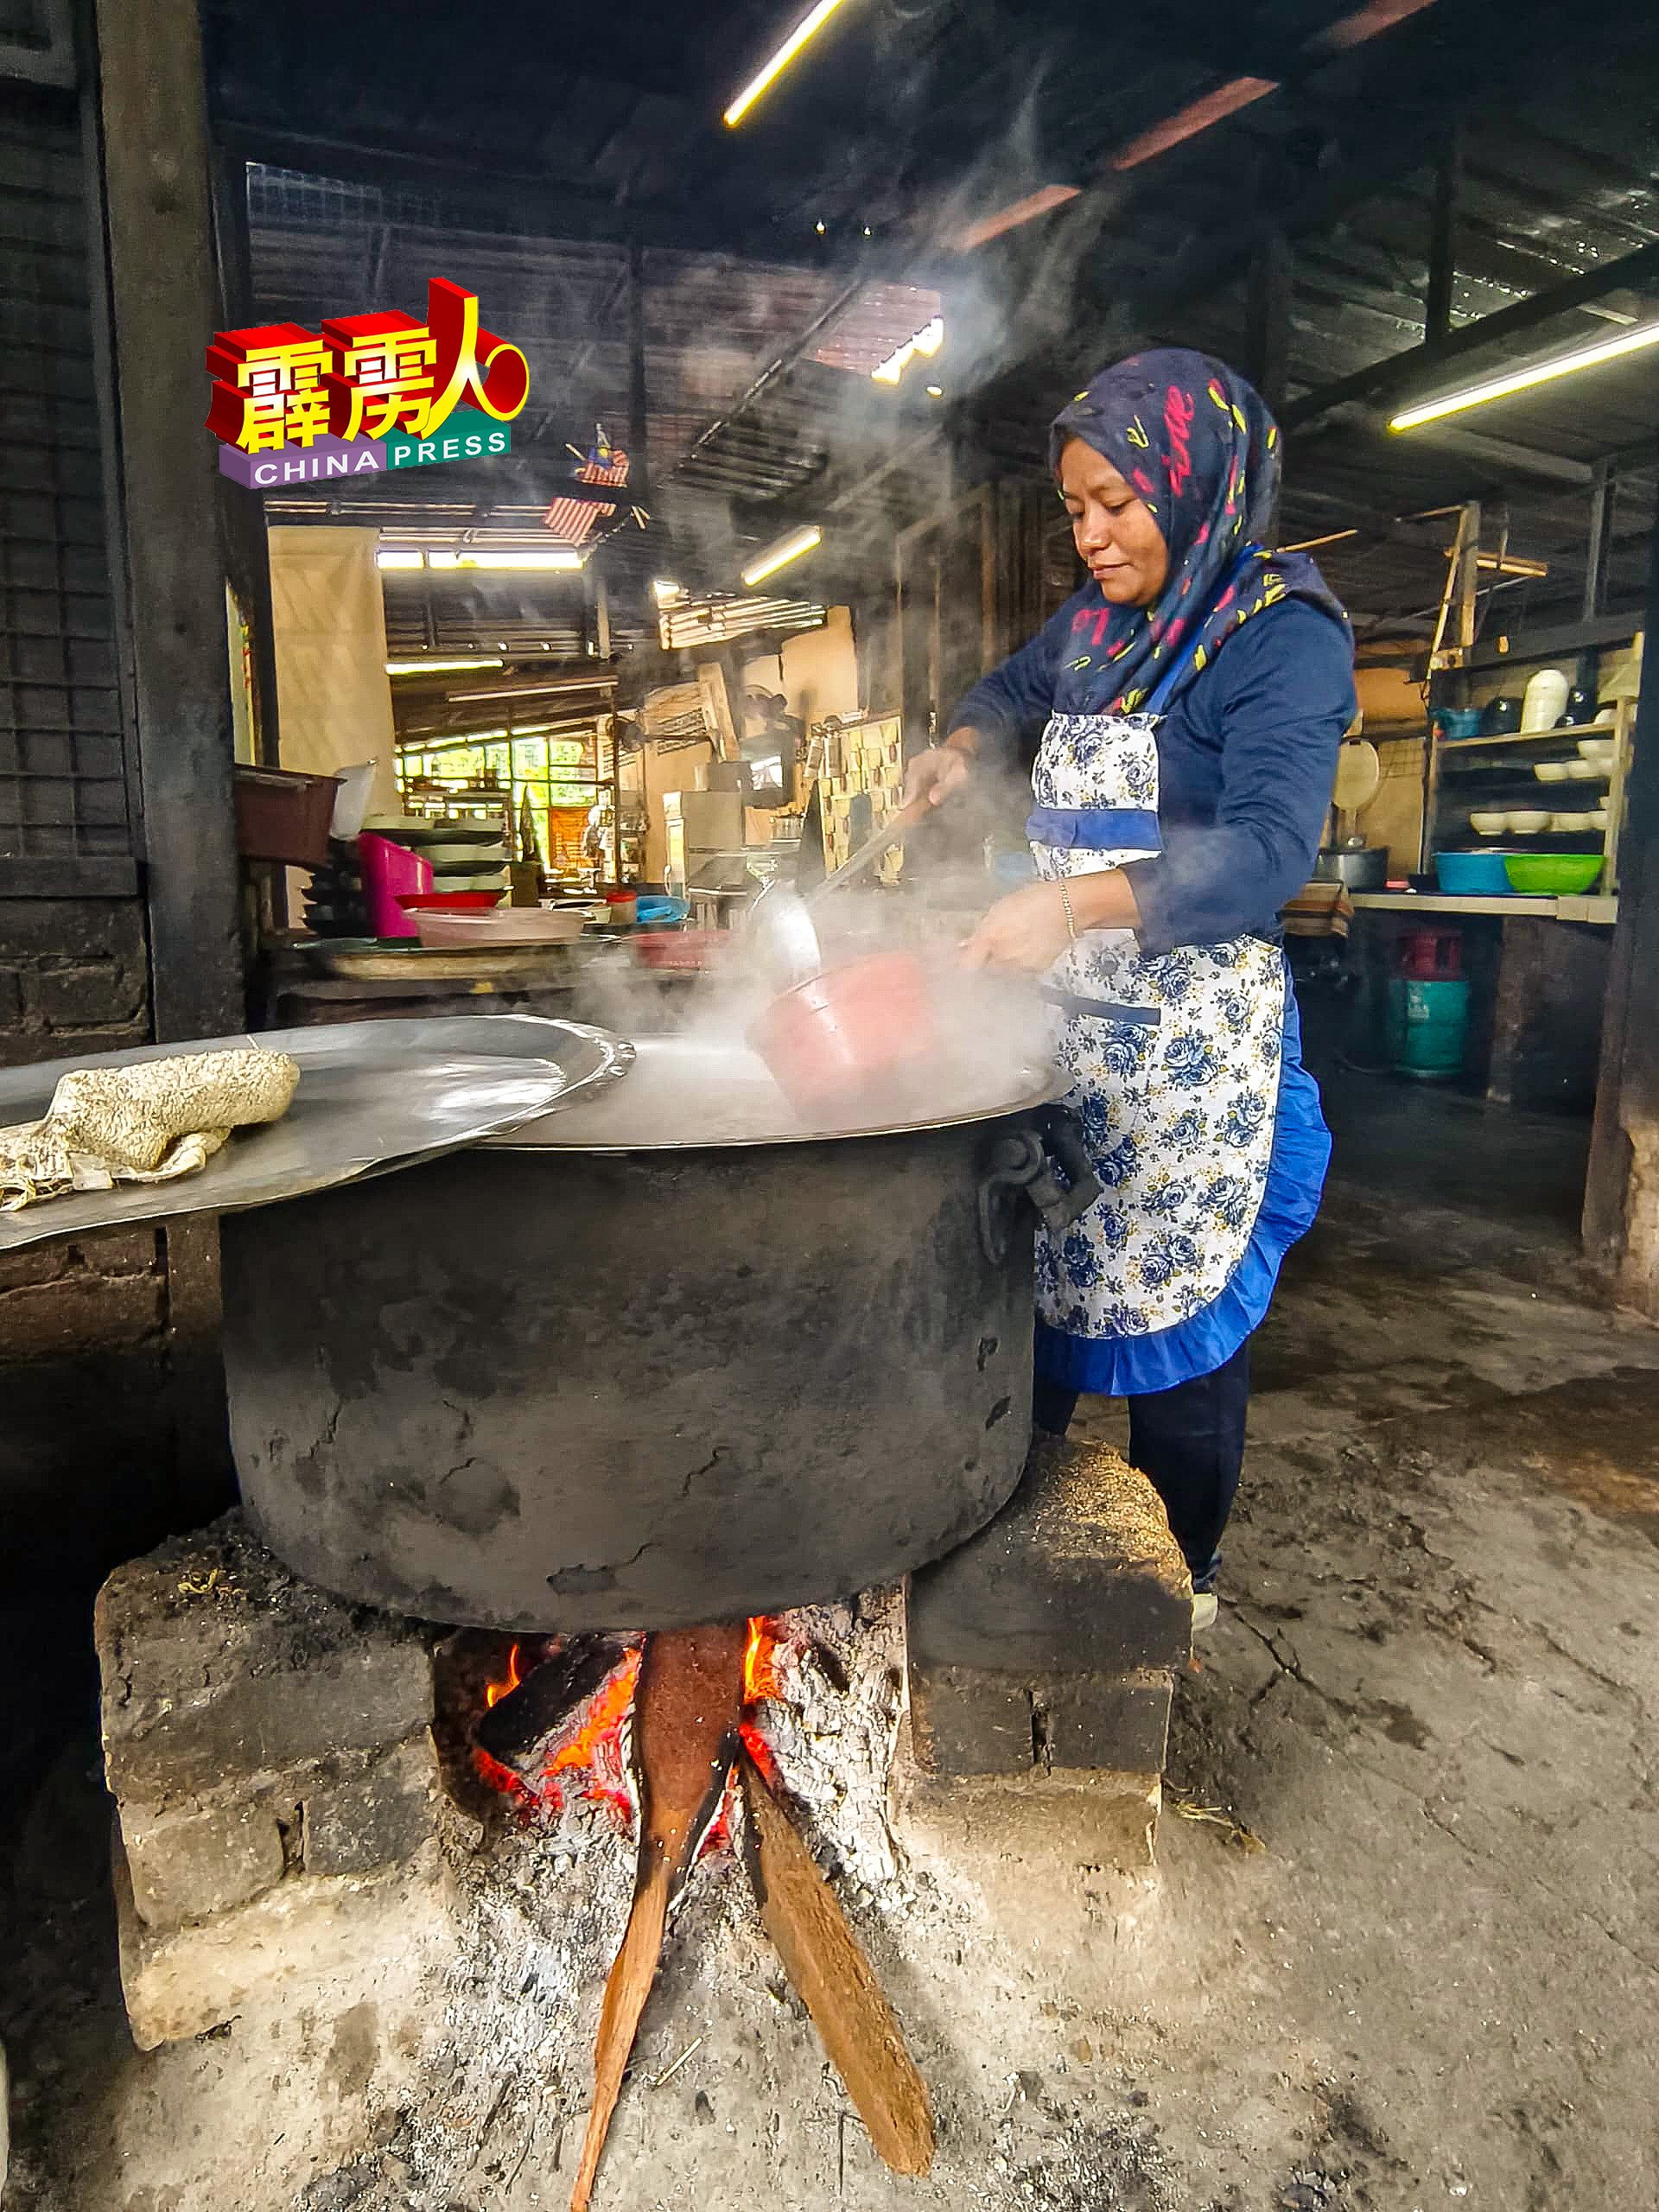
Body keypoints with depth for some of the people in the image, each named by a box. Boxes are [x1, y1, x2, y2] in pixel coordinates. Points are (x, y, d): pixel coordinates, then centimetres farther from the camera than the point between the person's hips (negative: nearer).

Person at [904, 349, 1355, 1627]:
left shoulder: (1282, 632, -10)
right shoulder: (1099, 622, 12)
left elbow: (1268, 850, -23)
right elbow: (1016, 687, 34)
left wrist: (1079, 901, -37)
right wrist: (967, 746, 11)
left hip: (1190, 1037, -7)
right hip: (1066, 1019, 7)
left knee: (1176, 1295, 2)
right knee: (1029, 1273, 11)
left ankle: (1184, 1579, 22)